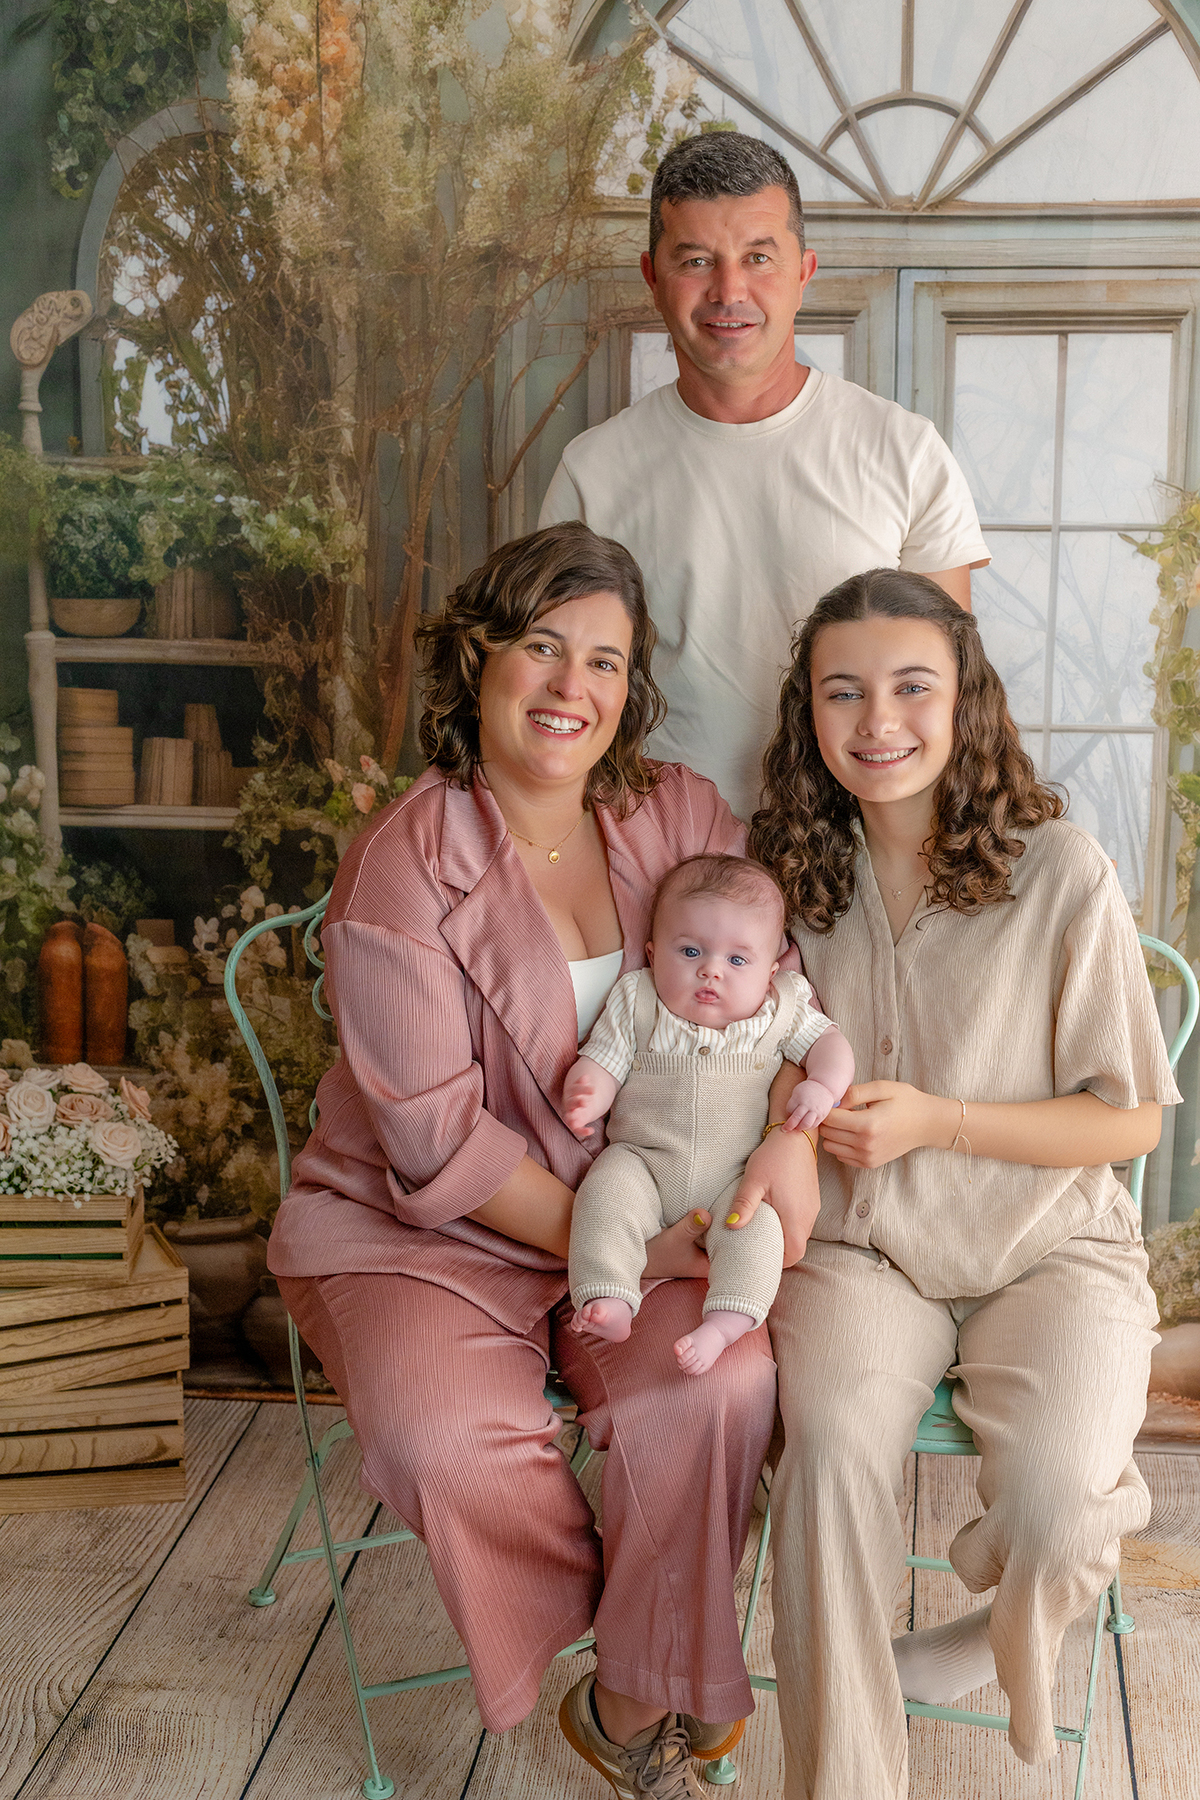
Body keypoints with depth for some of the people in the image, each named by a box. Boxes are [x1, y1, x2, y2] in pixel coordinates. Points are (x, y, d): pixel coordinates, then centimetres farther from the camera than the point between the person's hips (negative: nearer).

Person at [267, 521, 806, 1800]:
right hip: (422, 1228, -3)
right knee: (448, 1439, -30)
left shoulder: (682, 817, 0)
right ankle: (617, 1618, 5)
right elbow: (439, 1140, -15)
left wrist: (794, 1137, -15)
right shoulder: (403, 869, -14)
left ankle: (636, 1697, 1)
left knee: (721, 1386, -25)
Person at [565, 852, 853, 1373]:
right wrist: (585, 1095, -25)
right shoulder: (636, 1003, 1)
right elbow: (601, 1061, -1)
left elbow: (829, 1041, 9)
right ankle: (607, 1303, -32)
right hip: (642, 1161, 0)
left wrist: (823, 1086, -14)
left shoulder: (781, 1009, 4)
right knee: (604, 1193, -28)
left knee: (758, 1220, -27)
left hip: (735, 1174, 0)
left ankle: (722, 1326, -34)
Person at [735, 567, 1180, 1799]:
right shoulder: (793, 875, 3)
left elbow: (1130, 1119, -4)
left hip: (1047, 1249, -2)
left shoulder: (1059, 873, -9)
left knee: (1055, 1494, -27)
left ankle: (990, 1649, 10)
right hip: (862, 1251, 2)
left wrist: (933, 1119, -15)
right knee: (829, 1451, -29)